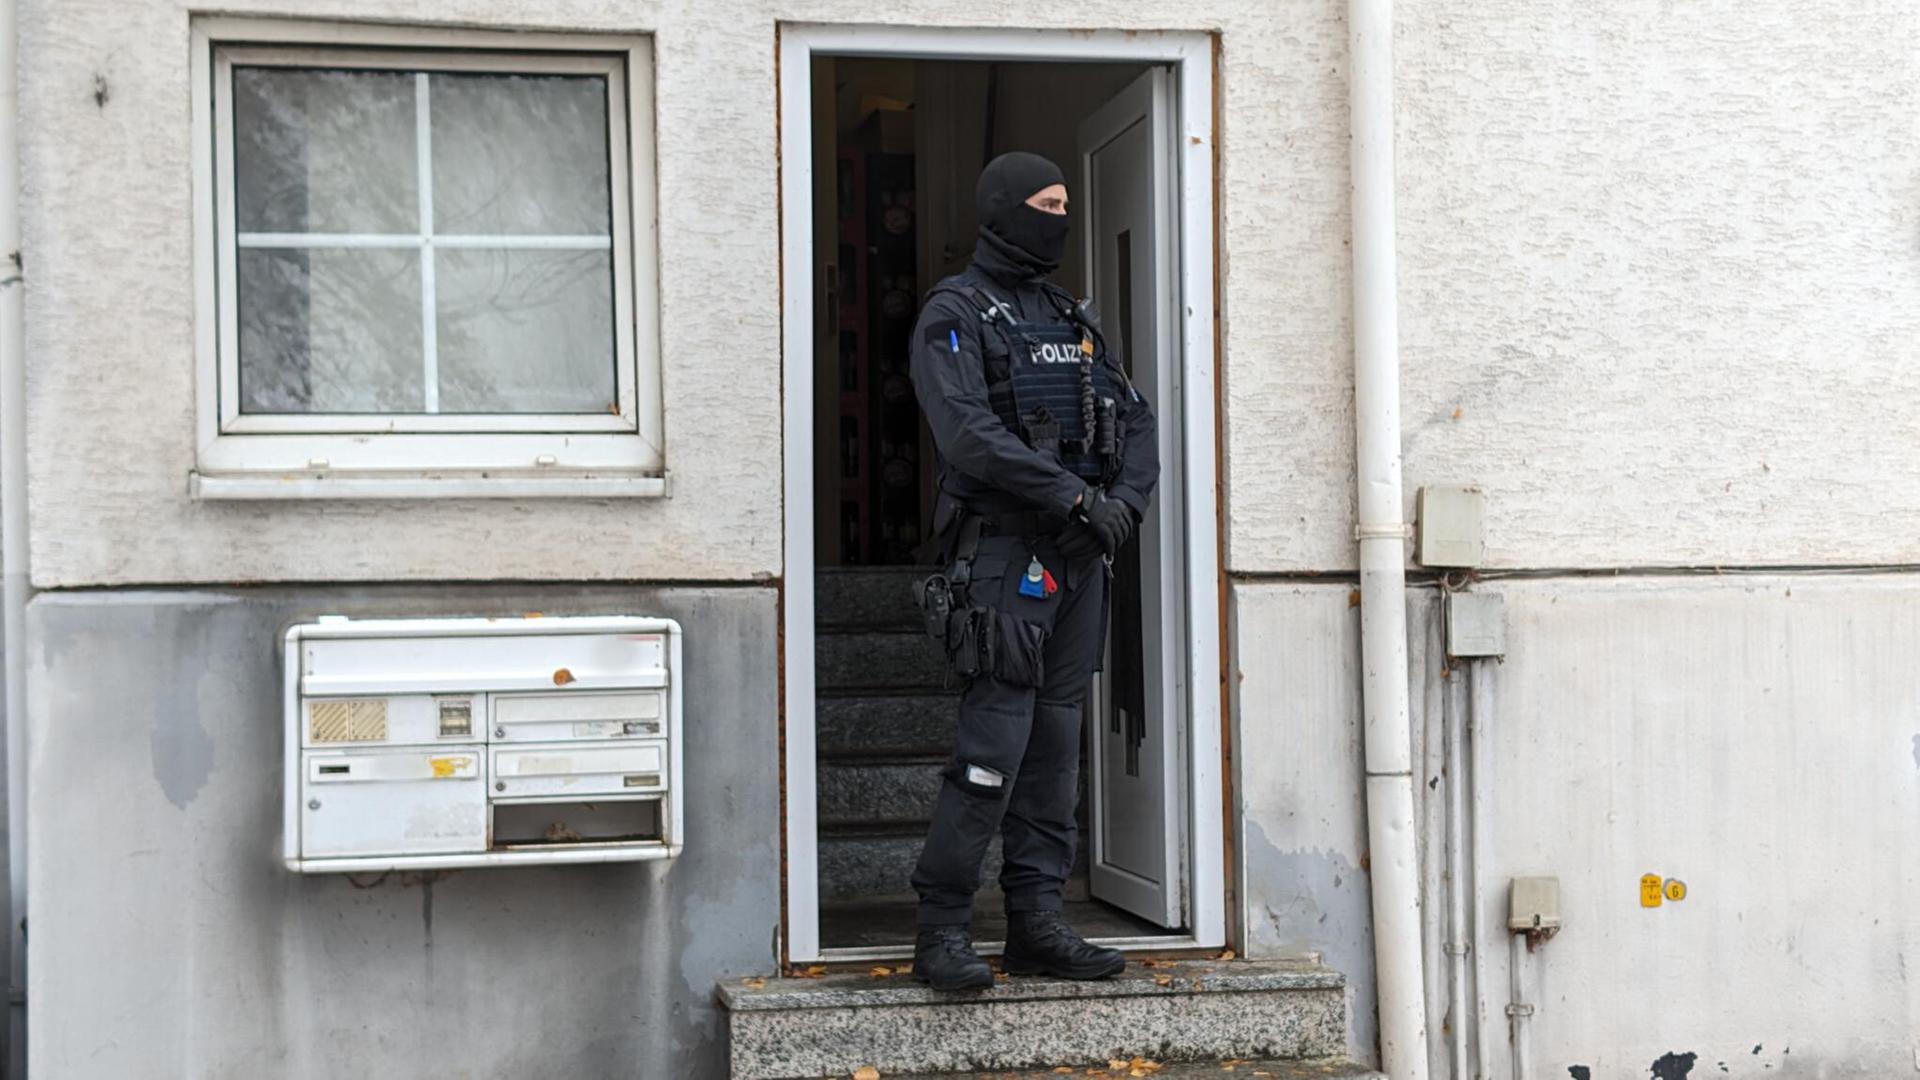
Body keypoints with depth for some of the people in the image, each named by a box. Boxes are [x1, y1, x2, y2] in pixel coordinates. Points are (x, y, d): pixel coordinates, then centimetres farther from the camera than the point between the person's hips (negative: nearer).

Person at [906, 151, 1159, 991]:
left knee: (1055, 741, 8)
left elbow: (1134, 417, 17)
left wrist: (1127, 497, -3)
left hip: (1079, 559, 7)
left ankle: (1037, 926, 14)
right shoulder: (955, 313, -2)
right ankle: (943, 929, -2)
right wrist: (1077, 496, -18)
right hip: (1004, 553, -7)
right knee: (996, 743, -11)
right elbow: (968, 432, -16)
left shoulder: (1073, 317, 21)